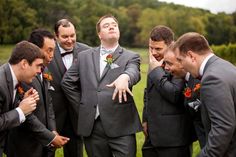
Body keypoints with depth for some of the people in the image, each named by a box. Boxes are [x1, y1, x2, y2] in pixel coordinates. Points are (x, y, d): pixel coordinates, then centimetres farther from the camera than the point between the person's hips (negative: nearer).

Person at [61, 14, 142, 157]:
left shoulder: (131, 57, 5)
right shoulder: (85, 56, 13)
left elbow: (134, 73, -18)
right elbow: (67, 82, 17)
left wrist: (125, 77, -41)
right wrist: (83, 105, 9)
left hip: (121, 126, -2)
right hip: (92, 125, 3)